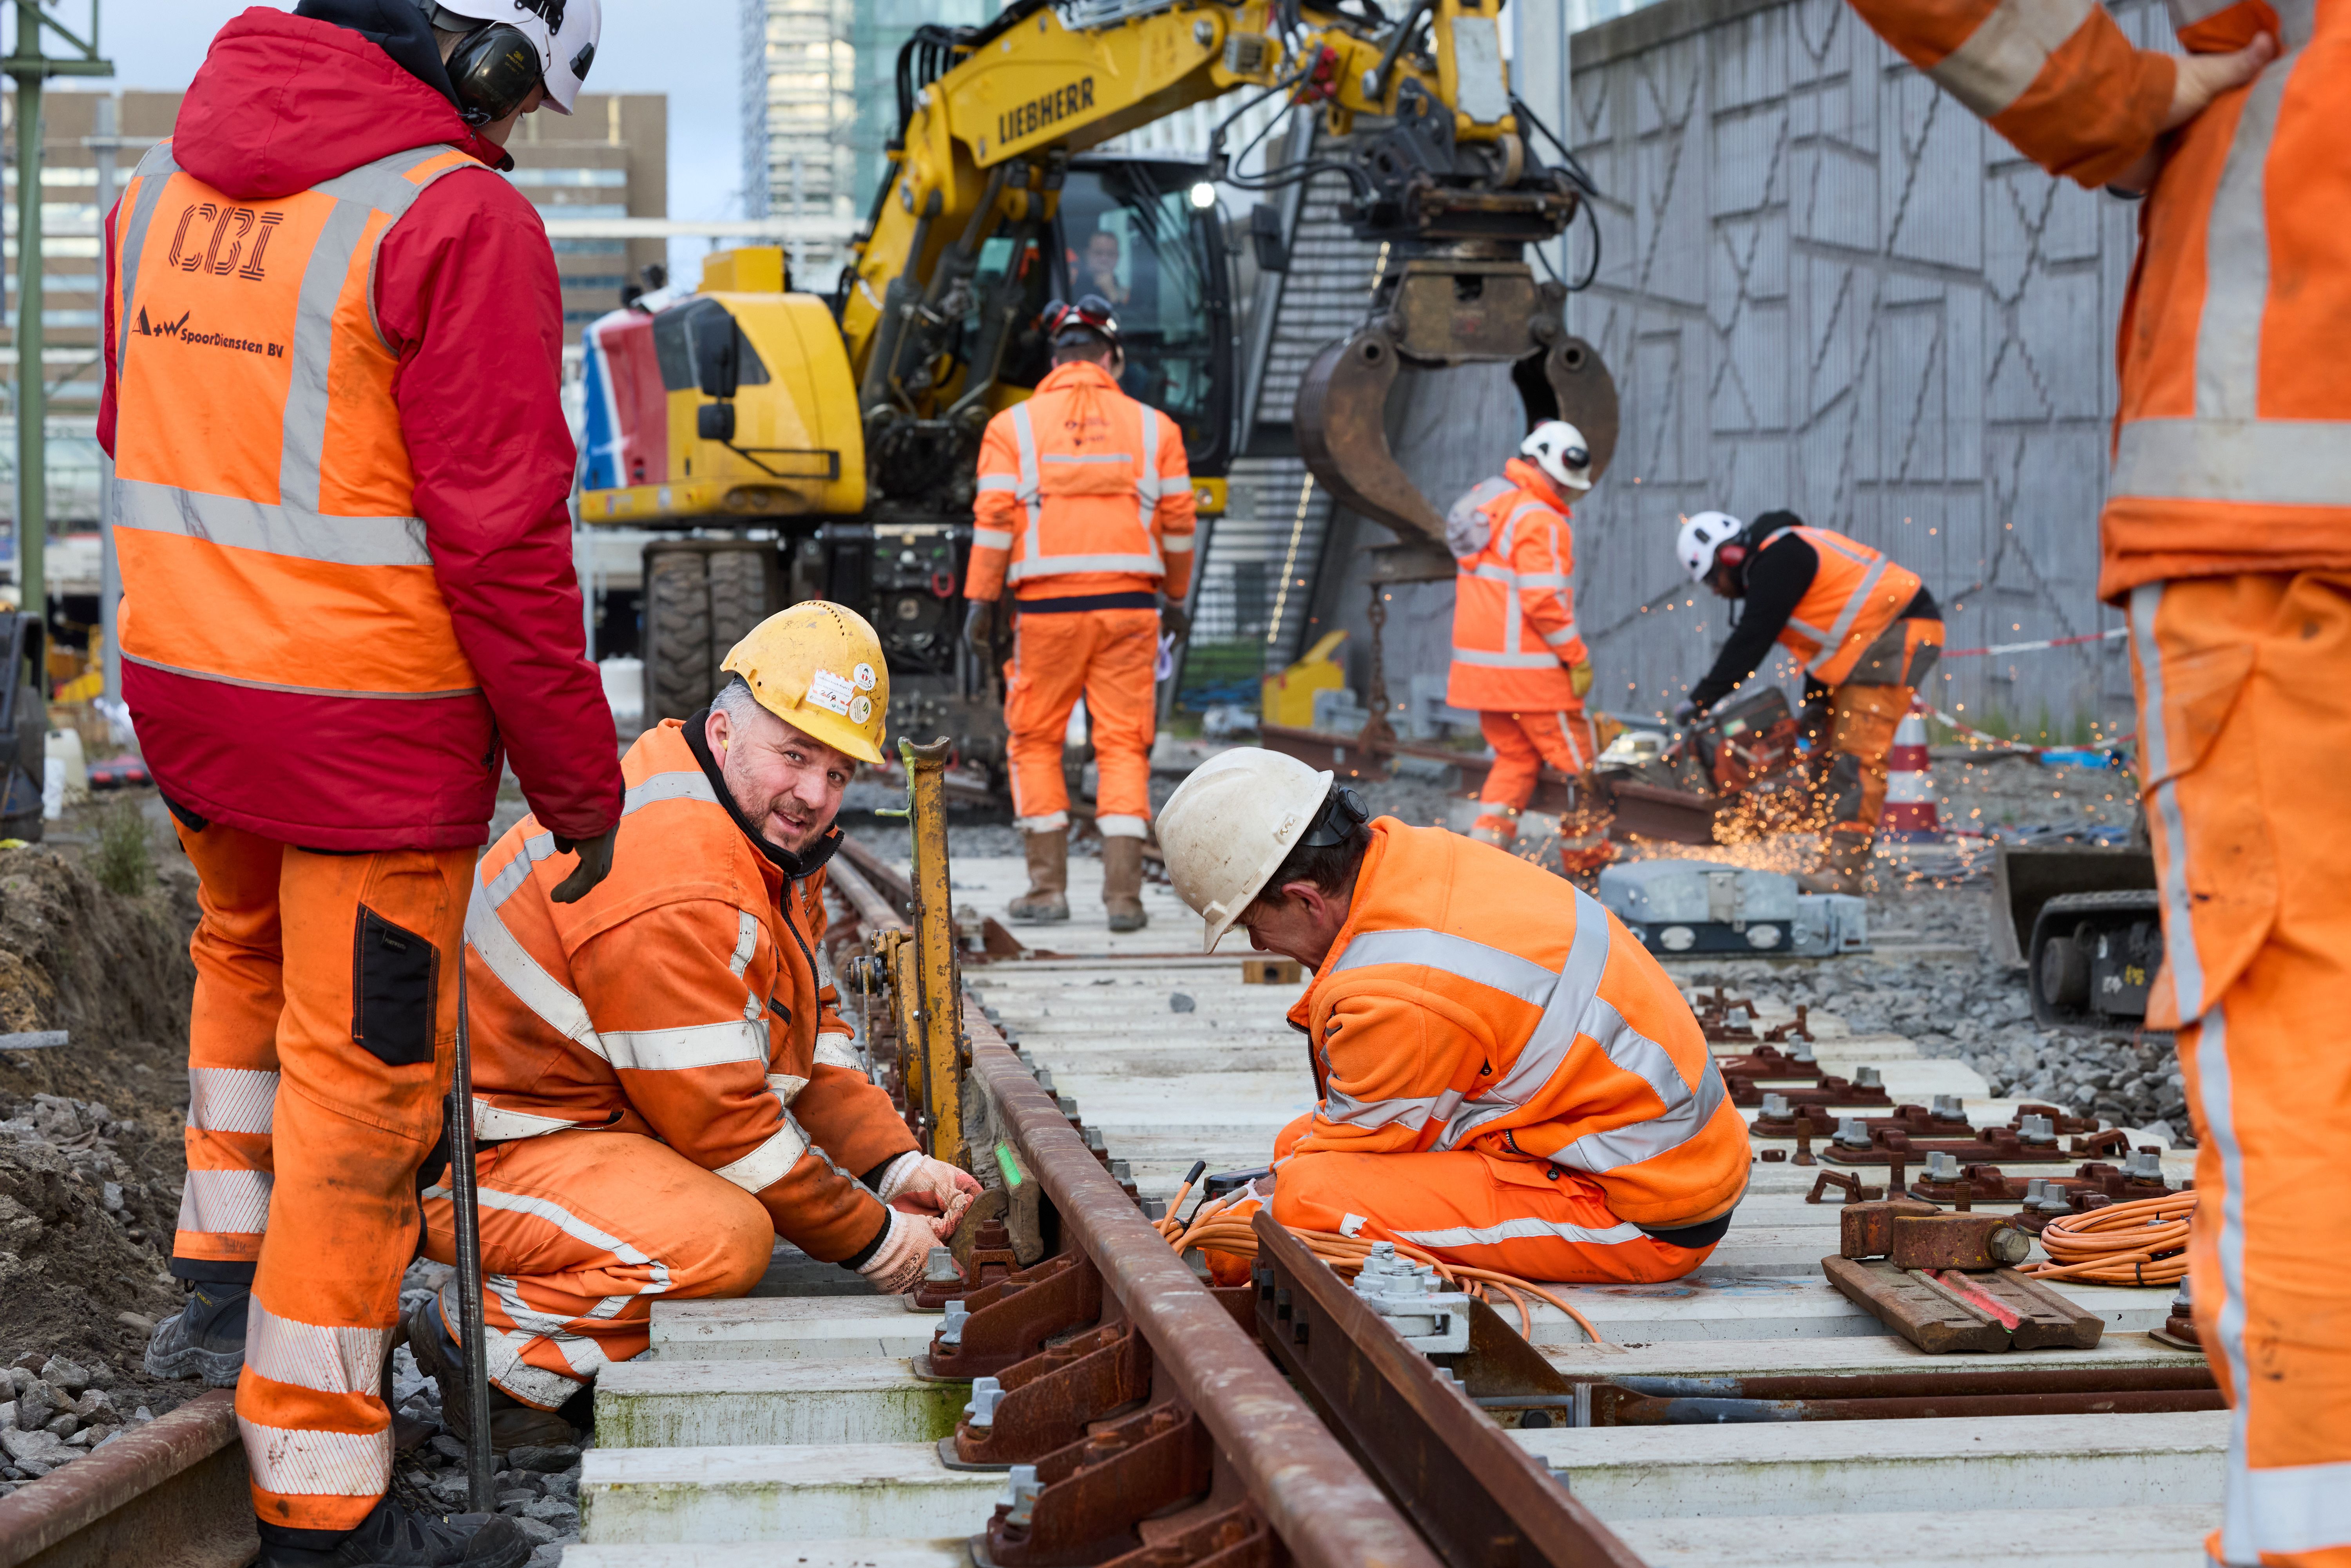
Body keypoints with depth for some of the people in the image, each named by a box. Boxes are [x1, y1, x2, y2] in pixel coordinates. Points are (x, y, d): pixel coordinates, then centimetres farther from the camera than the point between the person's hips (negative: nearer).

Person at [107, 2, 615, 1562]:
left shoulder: (163, 184, 6)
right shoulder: (455, 219, -17)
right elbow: (501, 535, -18)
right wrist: (580, 775, -10)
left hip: (181, 677, 7)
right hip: (373, 723, -6)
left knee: (248, 956, 33)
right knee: (360, 1078, 3)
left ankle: (223, 1278, 34)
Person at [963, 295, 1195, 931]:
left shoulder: (1014, 426, 4)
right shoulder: (1153, 427, 9)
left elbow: (994, 520, -3)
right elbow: (1177, 521, 9)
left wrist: (981, 603, 0)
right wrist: (1176, 599, 20)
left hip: (1048, 605, -1)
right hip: (1129, 603, 1)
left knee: (1035, 742, 10)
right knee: (1124, 745, 4)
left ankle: (1048, 886, 8)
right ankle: (1123, 893, -1)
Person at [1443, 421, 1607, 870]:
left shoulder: (1486, 504, 15)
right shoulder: (1539, 521, -15)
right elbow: (1544, 602, -21)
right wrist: (1578, 659, -12)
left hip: (1482, 664, 9)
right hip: (1529, 671, -9)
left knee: (1515, 757, 17)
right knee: (1574, 760, 4)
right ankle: (1587, 857, 12)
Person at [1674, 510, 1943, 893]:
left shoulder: (1778, 560, -17)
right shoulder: (1768, 564, 15)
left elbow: (1750, 642, -21)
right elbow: (1821, 637, 20)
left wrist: (1700, 700, -18)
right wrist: (1815, 701, 13)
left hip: (1901, 634, -11)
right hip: (1865, 646, 11)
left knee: (1859, 753, -17)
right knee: (1831, 751, 7)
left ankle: (1844, 869, -22)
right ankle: (1833, 862, 5)